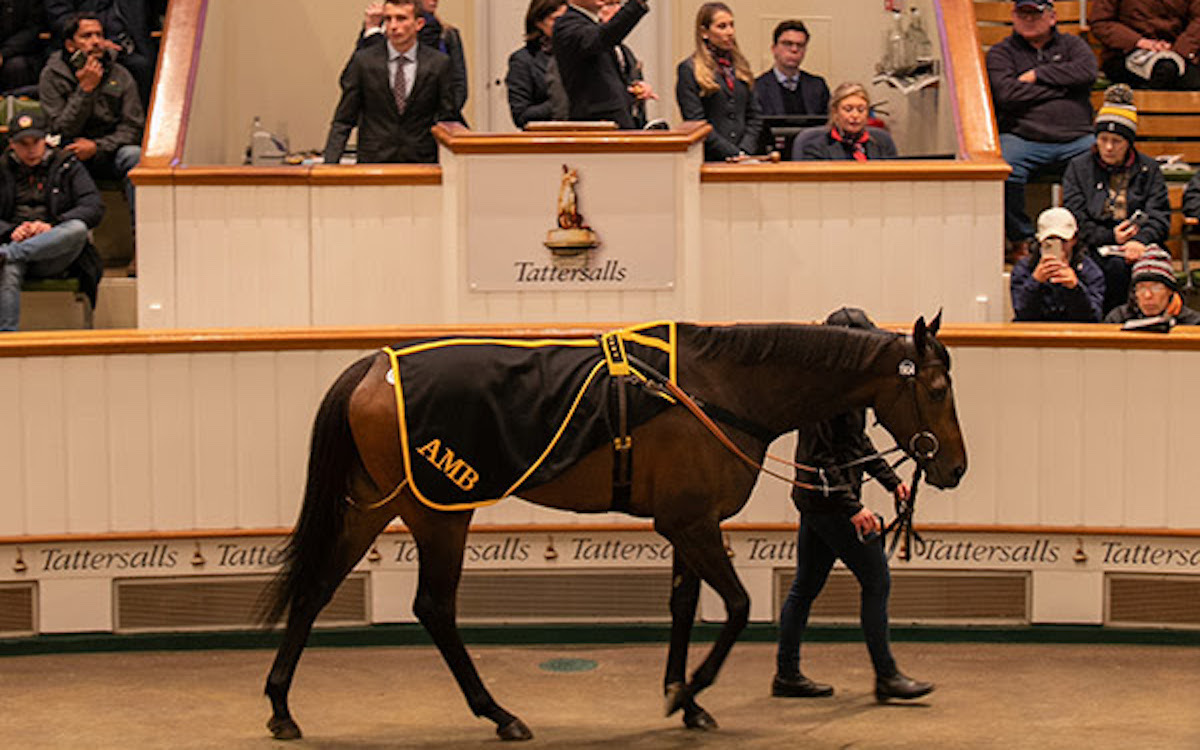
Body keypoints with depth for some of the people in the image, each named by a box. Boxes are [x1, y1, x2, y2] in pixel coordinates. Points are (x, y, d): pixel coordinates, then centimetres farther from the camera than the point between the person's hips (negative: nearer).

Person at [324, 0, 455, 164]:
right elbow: (343, 121, 5)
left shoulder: (438, 63, 5)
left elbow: (446, 120, 10)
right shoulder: (363, 61, 4)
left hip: (421, 163, 1)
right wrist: (330, 163, -7)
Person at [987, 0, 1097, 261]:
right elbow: (1007, 94, -7)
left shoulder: (1070, 44, 19)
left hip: (1076, 138, 2)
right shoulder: (1001, 53, 13)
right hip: (1022, 138, -2)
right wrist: (1061, 87, -3)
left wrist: (1038, 75, -4)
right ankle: (1022, 239, -15)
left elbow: (1087, 71, -4)